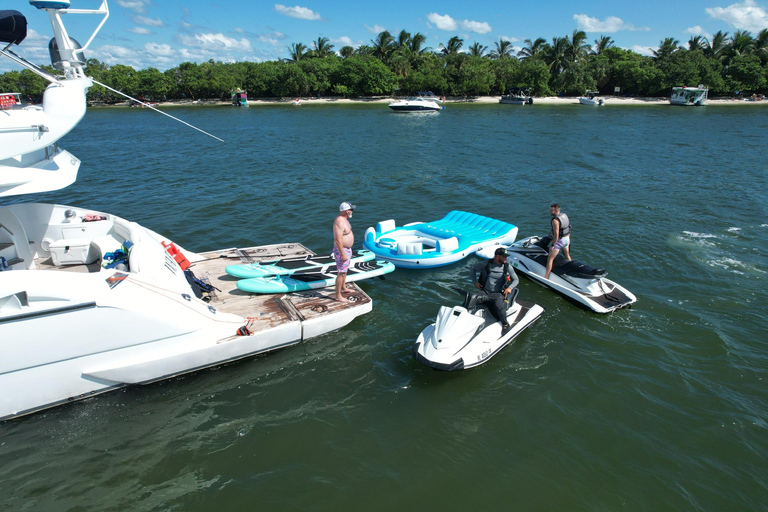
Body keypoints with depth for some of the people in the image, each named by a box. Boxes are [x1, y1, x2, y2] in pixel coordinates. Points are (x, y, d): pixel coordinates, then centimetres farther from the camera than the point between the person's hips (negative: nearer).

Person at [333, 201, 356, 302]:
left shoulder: (344, 219, 6)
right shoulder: (340, 222, -27)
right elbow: (337, 240, -28)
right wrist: (343, 254, -25)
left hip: (346, 249, 10)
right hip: (341, 250, -10)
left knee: (345, 270, 24)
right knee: (341, 273, -3)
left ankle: (343, 288, 43)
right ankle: (338, 296, 6)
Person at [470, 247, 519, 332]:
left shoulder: (508, 267, 2)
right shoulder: (486, 264, 0)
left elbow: (516, 279, 10)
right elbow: (474, 268, 13)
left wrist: (510, 287, -9)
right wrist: (475, 282, 3)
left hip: (498, 293, -1)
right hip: (485, 291, 1)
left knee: (498, 305, -32)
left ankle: (505, 324, -10)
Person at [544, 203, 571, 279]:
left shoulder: (555, 220, -26)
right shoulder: (564, 215, 2)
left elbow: (556, 234, -28)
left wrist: (552, 245, -22)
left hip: (559, 241, -9)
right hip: (566, 239, 9)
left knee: (550, 259, -6)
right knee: (567, 256, 29)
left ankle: (546, 277, -7)